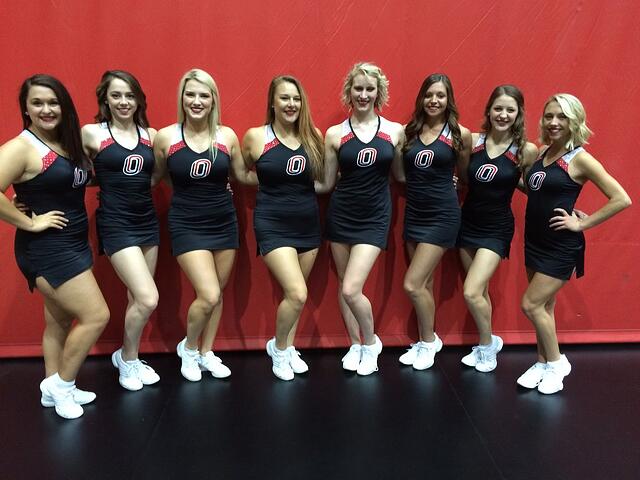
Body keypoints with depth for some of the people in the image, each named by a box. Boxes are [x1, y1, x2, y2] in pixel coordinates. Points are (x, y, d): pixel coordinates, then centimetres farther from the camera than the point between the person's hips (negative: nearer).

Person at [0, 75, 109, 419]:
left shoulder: (67, 143, 8)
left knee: (60, 321, 17)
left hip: (73, 245, 8)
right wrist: (30, 222, -19)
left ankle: (54, 390, 33)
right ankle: (61, 386, 13)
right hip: (47, 249, -8)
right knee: (96, 316, -7)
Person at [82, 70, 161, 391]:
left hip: (147, 222, 5)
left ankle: (129, 358, 32)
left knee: (137, 298, 12)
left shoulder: (150, 135, 6)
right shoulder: (91, 133, -5)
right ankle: (126, 359, 14)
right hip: (116, 225, -5)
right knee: (148, 299, -12)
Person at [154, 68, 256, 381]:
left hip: (224, 223, 3)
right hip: (187, 226, -3)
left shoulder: (227, 136, -2)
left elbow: (243, 176, 11)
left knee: (216, 295, 12)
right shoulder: (166, 137, -6)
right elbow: (156, 177, 9)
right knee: (209, 296, -12)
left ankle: (206, 353, 33)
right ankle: (188, 348, 18)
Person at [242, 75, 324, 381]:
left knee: (295, 295, 13)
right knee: (297, 294, -13)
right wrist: (272, 182, 0)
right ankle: (278, 348, 15)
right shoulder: (255, 137, -6)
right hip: (273, 226, -4)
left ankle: (288, 348, 35)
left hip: (308, 224, 4)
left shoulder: (313, 137, 2)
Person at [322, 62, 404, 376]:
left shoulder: (395, 131, 1)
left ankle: (371, 342, 18)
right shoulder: (335, 133, -1)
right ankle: (355, 345, 33)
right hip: (341, 215, 2)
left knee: (351, 289, -10)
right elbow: (327, 183, 4)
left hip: (374, 217, -1)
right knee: (344, 286, 11)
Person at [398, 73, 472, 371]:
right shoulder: (409, 131, 5)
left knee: (412, 285, -8)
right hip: (413, 213, 5)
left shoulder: (459, 134, -5)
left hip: (442, 215, -4)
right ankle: (425, 341, 31)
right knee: (423, 284, 13)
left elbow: (465, 176, 6)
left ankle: (429, 341, 16)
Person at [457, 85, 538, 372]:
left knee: (471, 293, -11)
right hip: (468, 224, 4)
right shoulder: (473, 141, -4)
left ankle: (487, 344, 16)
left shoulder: (526, 150, -12)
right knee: (479, 292, 14)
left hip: (496, 229, -4)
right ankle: (487, 343, 36)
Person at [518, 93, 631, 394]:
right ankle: (543, 363, 30)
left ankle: (557, 362, 17)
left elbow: (622, 199, -17)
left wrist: (582, 223, -15)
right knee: (544, 306, 15)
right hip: (534, 241, 7)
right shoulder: (542, 152, 4)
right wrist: (518, 174, 2)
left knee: (531, 305, -4)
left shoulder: (580, 159, -16)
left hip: (561, 246, -7)